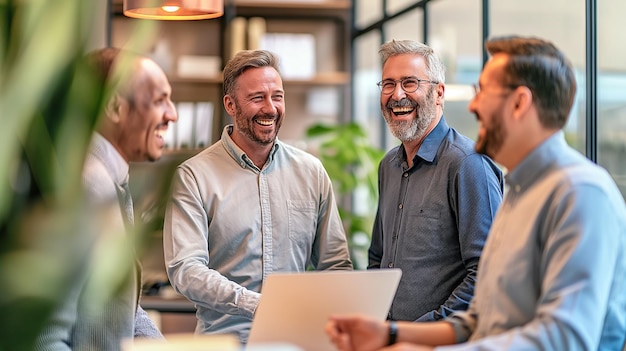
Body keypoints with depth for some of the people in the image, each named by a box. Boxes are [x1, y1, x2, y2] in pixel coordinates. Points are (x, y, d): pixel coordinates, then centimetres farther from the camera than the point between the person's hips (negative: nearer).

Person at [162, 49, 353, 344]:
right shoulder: (193, 176, 1)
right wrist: (259, 306, -21)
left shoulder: (311, 171, 13)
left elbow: (335, 264, 15)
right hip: (225, 337, -2)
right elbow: (185, 270, -9)